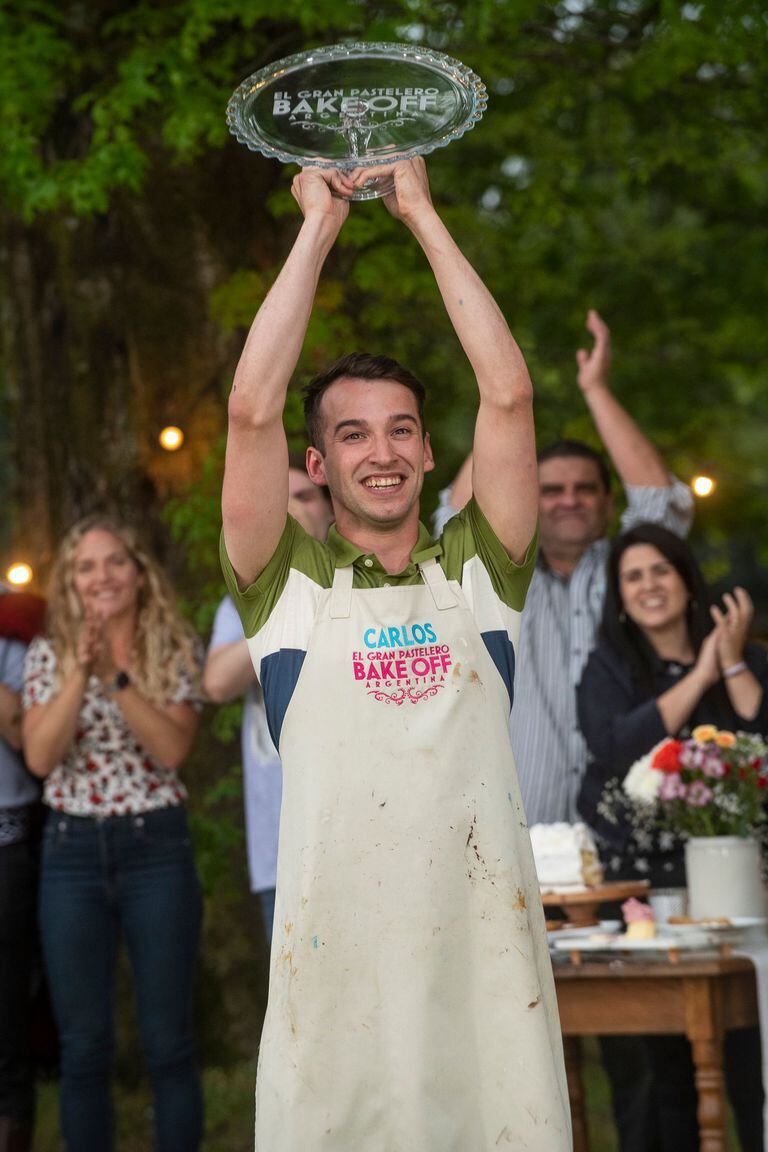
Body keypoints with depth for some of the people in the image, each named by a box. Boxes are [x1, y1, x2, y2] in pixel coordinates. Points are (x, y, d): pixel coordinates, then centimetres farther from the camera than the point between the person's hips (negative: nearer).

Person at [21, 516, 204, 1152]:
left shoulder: (176, 651, 1)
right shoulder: (48, 655, 4)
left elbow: (172, 749, -12)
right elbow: (40, 757, -9)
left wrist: (116, 676, -21)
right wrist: (82, 673, -18)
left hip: (156, 848, -1)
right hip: (72, 851, 1)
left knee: (169, 1039, 1)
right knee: (84, 1045, 6)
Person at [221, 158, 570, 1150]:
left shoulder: (477, 572, 10)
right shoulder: (288, 583, 6)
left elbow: (508, 395, 1)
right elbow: (251, 410, -5)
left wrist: (420, 213, 4)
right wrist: (321, 222, 1)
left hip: (486, 947, 1)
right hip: (332, 949, -1)